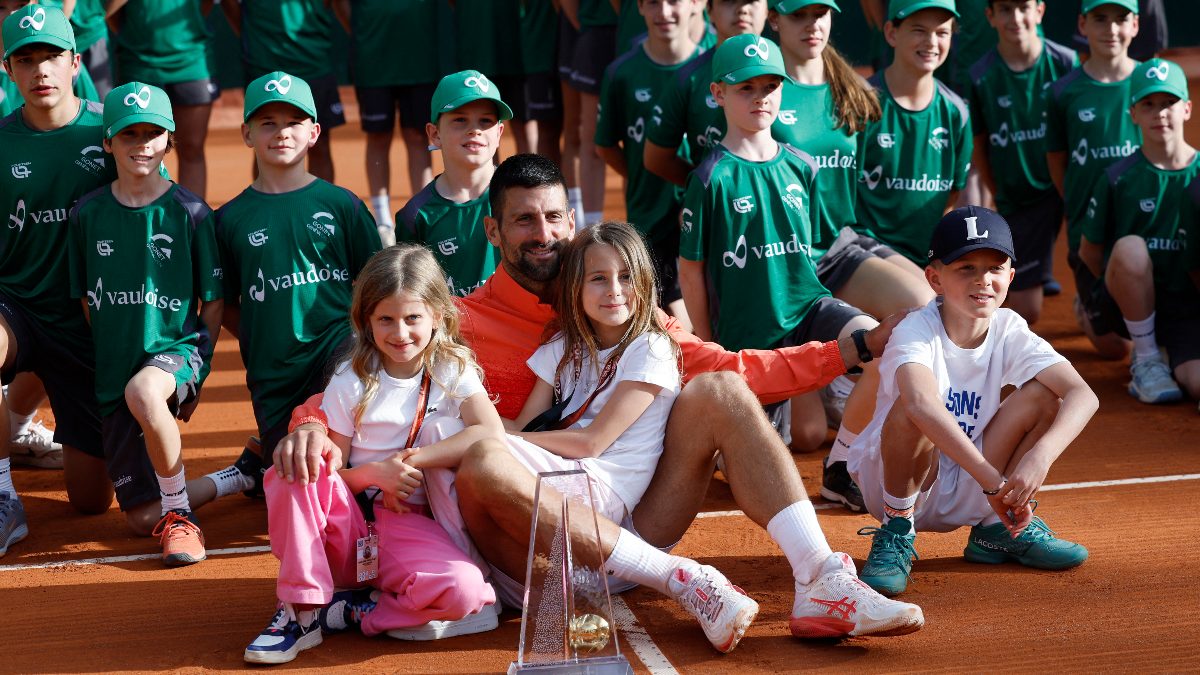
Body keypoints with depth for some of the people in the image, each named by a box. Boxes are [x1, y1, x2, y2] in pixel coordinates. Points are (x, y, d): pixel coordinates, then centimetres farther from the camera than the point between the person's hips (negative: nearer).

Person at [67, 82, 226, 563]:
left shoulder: (191, 213, -4)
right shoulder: (89, 213, 3)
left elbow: (213, 304, 1)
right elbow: (86, 301, 13)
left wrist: (197, 372, -2)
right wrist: (105, 366, 9)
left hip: (177, 348, -4)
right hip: (115, 369, 4)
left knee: (143, 391, -42)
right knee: (141, 518, -2)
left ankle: (180, 510, -20)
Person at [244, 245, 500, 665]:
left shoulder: (453, 371, 2)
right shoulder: (352, 383, 2)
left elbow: (492, 433, -15)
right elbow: (329, 472, 1)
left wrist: (412, 459, -18)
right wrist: (376, 473, -20)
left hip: (410, 526, -1)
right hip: (346, 522, 1)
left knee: (464, 589, -33)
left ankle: (343, 613, -13)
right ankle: (301, 610, -22)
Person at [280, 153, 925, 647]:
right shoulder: (458, 324, 5)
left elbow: (733, 371, 12)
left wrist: (854, 347, 5)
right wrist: (312, 422, -25)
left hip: (627, 524, 4)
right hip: (529, 565, -4)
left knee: (717, 393, -10)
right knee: (482, 457, -33)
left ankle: (821, 586, -25)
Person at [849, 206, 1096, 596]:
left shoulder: (1009, 332, -7)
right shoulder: (916, 331, -21)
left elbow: (1084, 396, -21)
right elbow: (922, 404, -43)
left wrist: (1040, 456, -40)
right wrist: (994, 480, -48)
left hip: (964, 495, 4)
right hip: (892, 484, -4)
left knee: (1043, 394, -13)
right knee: (913, 412, -34)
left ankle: (999, 530, 2)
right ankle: (896, 536, -12)